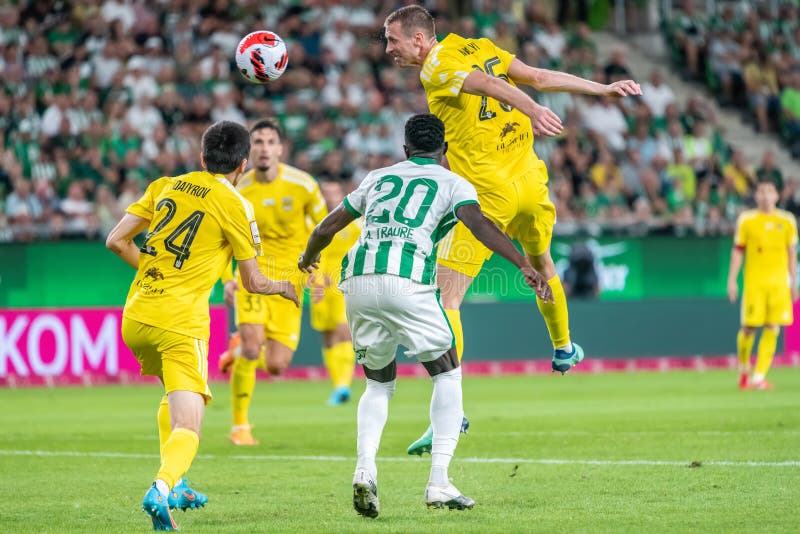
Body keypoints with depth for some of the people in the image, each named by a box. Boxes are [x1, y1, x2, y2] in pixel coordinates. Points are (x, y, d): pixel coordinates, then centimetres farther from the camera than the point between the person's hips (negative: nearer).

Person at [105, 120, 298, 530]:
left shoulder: (165, 186, 11)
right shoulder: (233, 205, -2)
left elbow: (116, 241, 10)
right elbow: (253, 282, 3)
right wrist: (285, 289, 23)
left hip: (135, 318, 6)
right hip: (180, 323, -6)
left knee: (174, 396, 31)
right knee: (187, 428, -10)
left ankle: (174, 485, 28)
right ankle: (162, 487, -37)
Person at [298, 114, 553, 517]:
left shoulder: (378, 177, 26)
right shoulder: (452, 184, 15)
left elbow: (326, 229, 30)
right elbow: (479, 224, -6)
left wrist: (307, 258, 51)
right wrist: (524, 265, -14)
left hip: (357, 282, 4)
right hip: (406, 283, -4)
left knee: (379, 383, 20)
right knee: (447, 375, 12)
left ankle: (365, 468, -5)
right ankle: (438, 483, 1)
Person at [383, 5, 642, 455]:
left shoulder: (437, 69, -9)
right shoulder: (478, 48, 10)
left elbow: (490, 83, -27)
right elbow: (539, 76, 8)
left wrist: (532, 110, -44)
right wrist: (604, 89, 13)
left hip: (485, 194, -8)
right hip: (529, 180, 8)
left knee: (447, 299, -9)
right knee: (542, 264, 33)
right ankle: (564, 349, 53)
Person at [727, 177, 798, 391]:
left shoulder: (787, 221, 8)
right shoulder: (746, 220, 2)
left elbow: (791, 252, 15)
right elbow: (738, 251, 4)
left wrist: (793, 283, 14)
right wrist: (732, 279, -2)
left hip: (779, 282, 2)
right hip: (754, 281, -2)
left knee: (772, 329, -6)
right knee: (749, 326, -3)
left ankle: (759, 377, -6)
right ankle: (744, 370, 21)